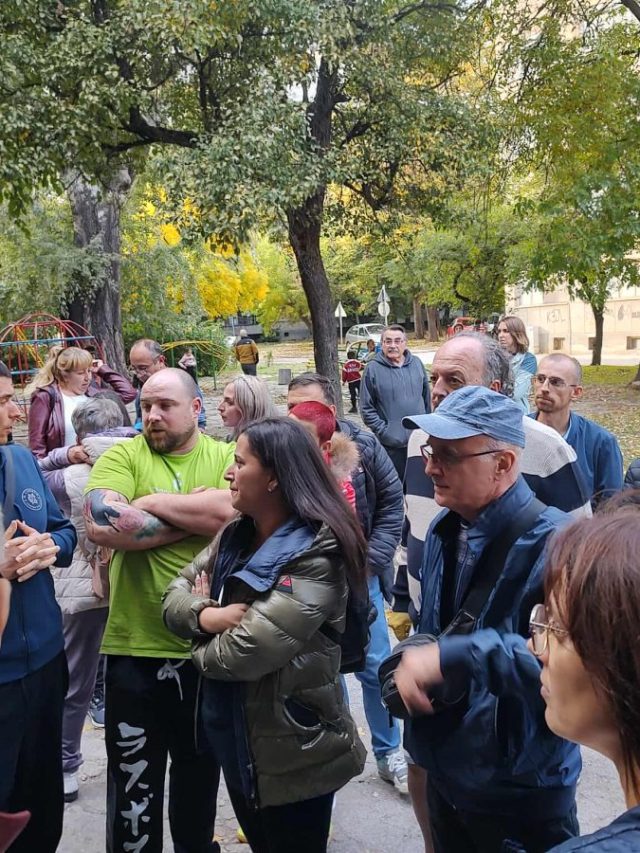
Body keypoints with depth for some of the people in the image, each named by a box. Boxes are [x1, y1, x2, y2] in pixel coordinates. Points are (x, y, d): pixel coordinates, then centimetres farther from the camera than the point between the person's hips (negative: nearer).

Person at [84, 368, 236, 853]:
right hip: (136, 646, -1)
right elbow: (101, 525, -21)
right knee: (134, 778, 14)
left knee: (200, 767, 23)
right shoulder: (122, 456, -4)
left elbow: (230, 511, -21)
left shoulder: (227, 457, -1)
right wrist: (196, 517, -16)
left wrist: (153, 503, -15)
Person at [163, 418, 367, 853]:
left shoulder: (316, 556, -24)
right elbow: (175, 592, 3)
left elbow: (244, 652, -29)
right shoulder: (236, 536, 3)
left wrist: (204, 640, -8)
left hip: (294, 758, -8)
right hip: (238, 745, 8)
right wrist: (205, 615, -18)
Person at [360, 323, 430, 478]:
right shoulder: (373, 369, -6)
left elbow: (426, 397, 14)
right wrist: (383, 431, -11)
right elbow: (366, 408, -5)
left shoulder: (417, 364, 6)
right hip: (391, 444, -4)